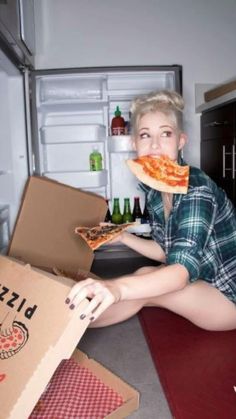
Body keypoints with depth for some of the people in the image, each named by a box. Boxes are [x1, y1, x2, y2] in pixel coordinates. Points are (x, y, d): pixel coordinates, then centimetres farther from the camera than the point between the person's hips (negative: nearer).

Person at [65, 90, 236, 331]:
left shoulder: (196, 191, -28)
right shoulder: (153, 188, -4)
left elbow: (183, 270, -42)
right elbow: (167, 251, 6)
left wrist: (118, 287, -60)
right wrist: (122, 237, -7)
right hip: (203, 283, 8)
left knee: (146, 277, -22)